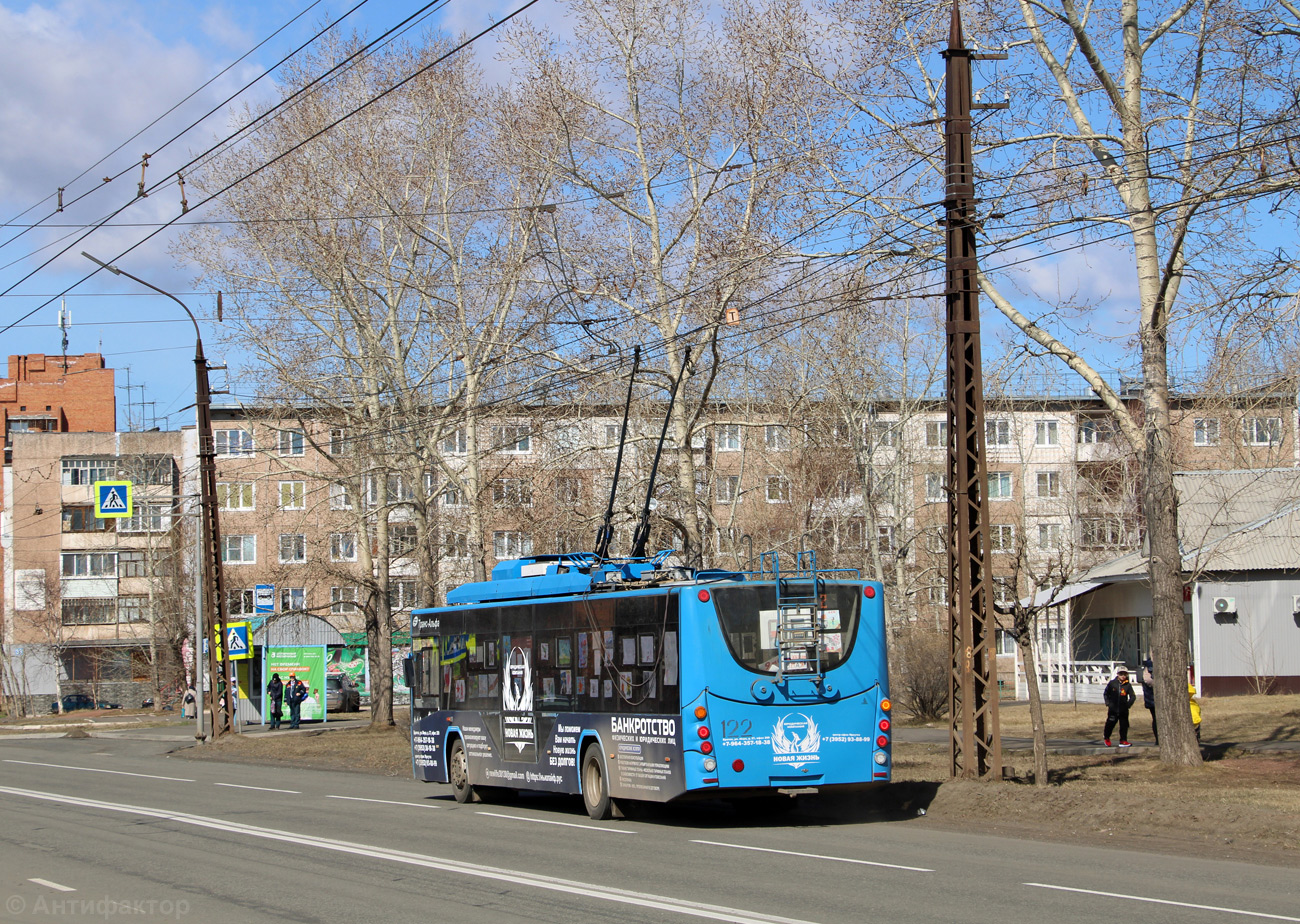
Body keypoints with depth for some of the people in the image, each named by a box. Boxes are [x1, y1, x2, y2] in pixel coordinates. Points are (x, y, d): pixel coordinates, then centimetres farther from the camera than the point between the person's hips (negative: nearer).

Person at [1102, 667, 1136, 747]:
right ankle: (1106, 737, 30)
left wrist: (1128, 705, -4)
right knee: (1110, 724, 7)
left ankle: (1123, 741, 8)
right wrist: (1108, 704, 3)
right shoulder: (1112, 683, 2)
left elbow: (1133, 696, 7)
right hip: (1113, 709, -1)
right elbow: (1106, 694, 11)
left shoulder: (1128, 685, 3)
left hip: (1123, 710, 1)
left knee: (1124, 725, 0)